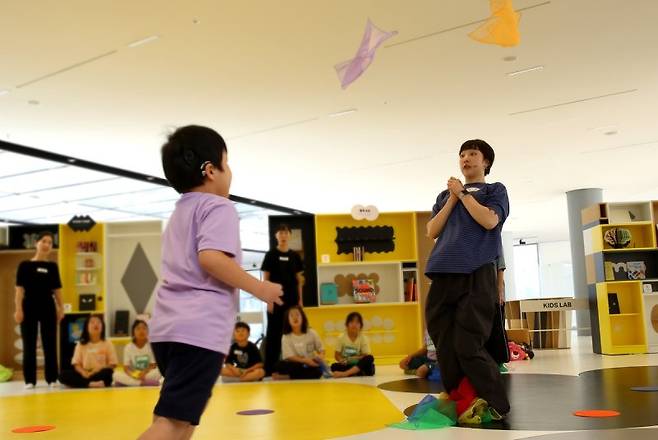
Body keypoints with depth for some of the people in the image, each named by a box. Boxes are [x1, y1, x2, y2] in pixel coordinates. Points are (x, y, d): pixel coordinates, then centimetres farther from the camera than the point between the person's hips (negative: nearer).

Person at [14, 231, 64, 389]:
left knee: (50, 344, 5)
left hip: (48, 307, 2)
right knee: (29, 345, 3)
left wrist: (61, 308, 5)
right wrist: (18, 309, -11)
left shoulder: (52, 266, 8)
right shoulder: (25, 265, -1)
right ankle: (30, 380, 9)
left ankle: (52, 379, 12)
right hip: (29, 307, -2)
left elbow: (57, 289, 10)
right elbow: (19, 289, -4)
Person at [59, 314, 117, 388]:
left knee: (107, 372, -36)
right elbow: (76, 364, 5)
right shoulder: (81, 344, 10)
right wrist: (83, 373, -16)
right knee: (63, 375, -24)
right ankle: (91, 384, -37)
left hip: (101, 375, -2)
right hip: (85, 375, 2)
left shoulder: (107, 344, 5)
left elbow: (112, 365, 1)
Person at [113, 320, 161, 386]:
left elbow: (153, 365, -4)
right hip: (133, 375, 1)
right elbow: (126, 368, -5)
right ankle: (146, 383, -32)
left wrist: (144, 373, -25)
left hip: (147, 374, -1)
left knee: (157, 372, -32)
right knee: (117, 374, -29)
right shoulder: (128, 347, 0)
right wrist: (133, 375, -27)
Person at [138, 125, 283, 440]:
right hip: (200, 328, -9)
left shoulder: (180, 211, 23)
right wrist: (259, 289, -10)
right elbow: (211, 257, -19)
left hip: (168, 325, 9)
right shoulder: (219, 207, -4)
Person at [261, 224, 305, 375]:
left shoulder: (295, 256, 8)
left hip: (292, 300, 3)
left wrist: (300, 300, 5)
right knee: (274, 333, -1)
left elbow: (299, 279, 10)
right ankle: (270, 367, 2)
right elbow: (266, 279, -3)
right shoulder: (271, 255, -1)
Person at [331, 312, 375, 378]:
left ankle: (345, 373, -37)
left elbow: (366, 356, -9)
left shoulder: (364, 338, -6)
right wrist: (341, 360, -25)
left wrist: (356, 358, -27)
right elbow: (337, 355, -2)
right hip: (346, 365, 0)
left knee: (370, 358, -31)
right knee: (334, 366, -30)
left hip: (359, 365, 1)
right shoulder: (341, 338, -5)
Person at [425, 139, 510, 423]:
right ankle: (464, 404, 8)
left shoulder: (495, 190, 14)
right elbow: (432, 231, 12)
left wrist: (463, 193, 1)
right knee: (446, 346, 1)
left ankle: (495, 405, 0)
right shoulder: (445, 196, 26)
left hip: (477, 274, -5)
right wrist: (452, 199, 5)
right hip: (443, 275, 5)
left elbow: (489, 221, -6)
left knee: (468, 346, -11)